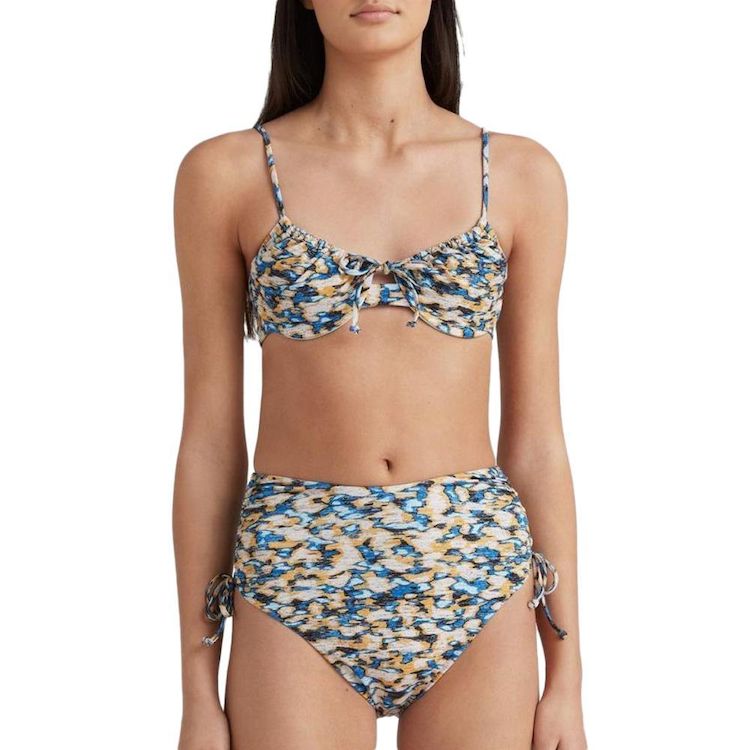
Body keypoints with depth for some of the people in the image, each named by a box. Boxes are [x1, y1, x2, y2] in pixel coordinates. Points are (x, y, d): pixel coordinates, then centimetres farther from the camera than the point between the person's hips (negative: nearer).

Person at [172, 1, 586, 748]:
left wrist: (566, 675, 4)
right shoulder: (225, 174, 0)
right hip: (298, 583, -1)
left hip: (475, 576, 2)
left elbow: (535, 435, 6)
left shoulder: (520, 175, 4)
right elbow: (209, 436, 2)